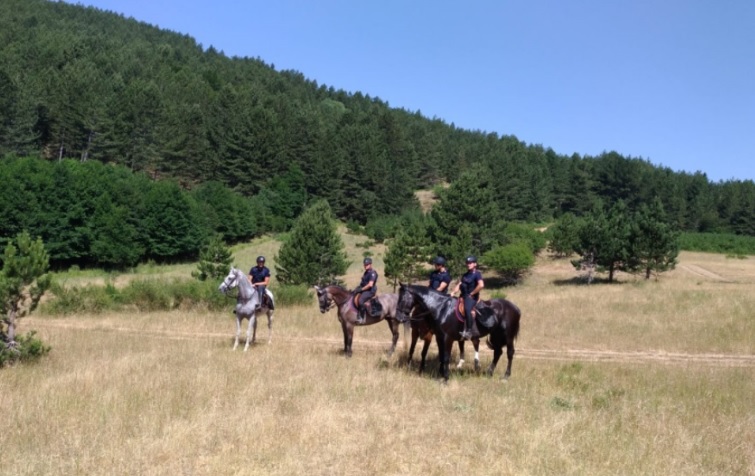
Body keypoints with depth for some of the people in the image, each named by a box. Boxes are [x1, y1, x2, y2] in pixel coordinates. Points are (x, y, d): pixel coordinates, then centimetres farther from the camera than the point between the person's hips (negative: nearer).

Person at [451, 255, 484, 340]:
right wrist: (453, 292, -1)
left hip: (472, 297, -9)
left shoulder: (477, 274, -5)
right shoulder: (465, 275, 19)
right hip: (463, 296, 9)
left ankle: (469, 331, -33)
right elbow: (459, 285, 15)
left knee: (467, 309, -34)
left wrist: (472, 293, -15)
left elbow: (481, 285, -21)